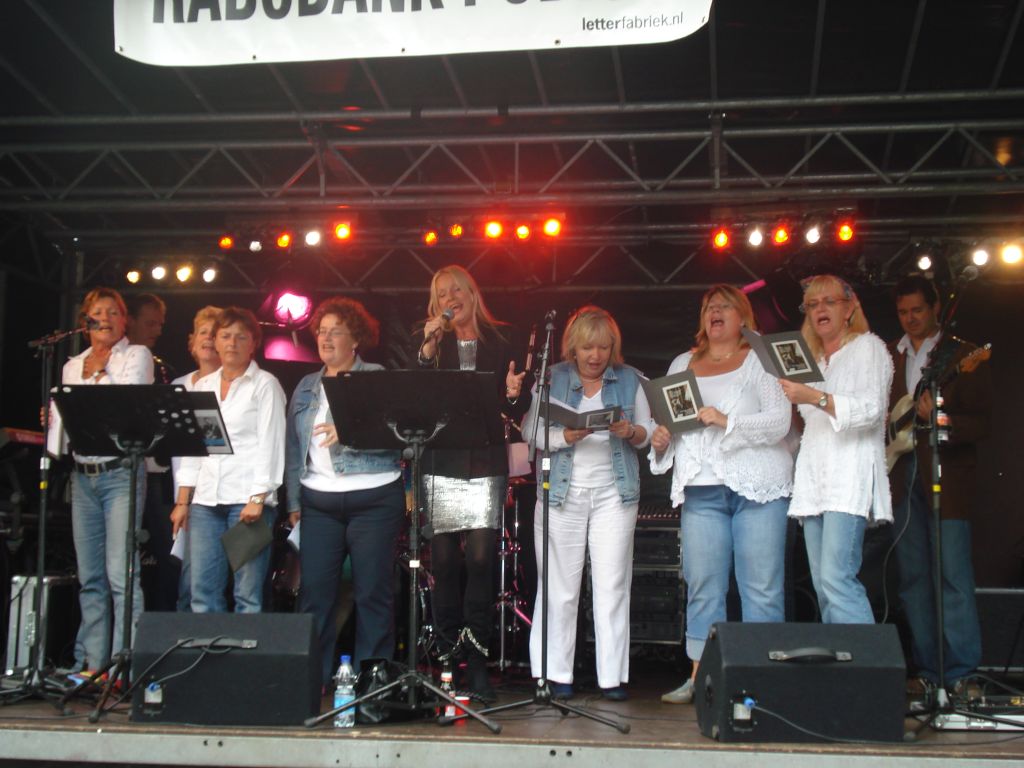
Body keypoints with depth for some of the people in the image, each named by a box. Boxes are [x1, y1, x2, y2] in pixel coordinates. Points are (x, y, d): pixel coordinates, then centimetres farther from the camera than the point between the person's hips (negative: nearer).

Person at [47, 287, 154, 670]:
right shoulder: (72, 366, 18)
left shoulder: (137, 356, 4)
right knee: (90, 577, 7)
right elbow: (65, 417, 18)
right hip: (83, 476, 5)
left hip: (121, 475, -5)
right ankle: (91, 664, 12)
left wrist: (97, 375, 1)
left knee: (121, 574, -12)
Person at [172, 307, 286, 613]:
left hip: (248, 498, -5)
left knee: (248, 595, -7)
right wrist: (182, 501, 12)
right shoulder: (202, 386, 18)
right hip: (206, 499, 5)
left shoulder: (265, 384, 2)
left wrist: (258, 498, -14)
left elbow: (270, 445, -5)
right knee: (202, 592, 1)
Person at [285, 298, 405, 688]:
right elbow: (293, 446, 18)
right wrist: (293, 500, 12)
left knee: (373, 592, -3)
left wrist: (348, 434, -24)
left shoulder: (377, 378, 1)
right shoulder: (306, 387, 17)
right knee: (314, 590, 1)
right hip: (318, 501, 5)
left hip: (373, 498, -4)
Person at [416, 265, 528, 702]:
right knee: (444, 560, 0)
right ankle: (448, 655, 9)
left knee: (480, 557, -9)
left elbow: (518, 411, 10)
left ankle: (476, 660, -3)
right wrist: (427, 350, -11)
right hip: (441, 464, 1)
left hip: (486, 464, -1)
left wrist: (514, 394, -12)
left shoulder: (500, 343, 11)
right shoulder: (432, 345, 13)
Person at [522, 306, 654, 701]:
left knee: (612, 586, -1)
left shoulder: (630, 379, 9)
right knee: (559, 587, 3)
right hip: (562, 492, -1)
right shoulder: (551, 380, 4)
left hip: (614, 493, 1)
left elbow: (649, 431, 9)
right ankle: (555, 674, 12)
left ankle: (612, 677, 7)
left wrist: (631, 432, -12)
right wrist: (566, 436, -19)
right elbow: (531, 433, -2)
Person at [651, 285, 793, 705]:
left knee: (762, 588, -4)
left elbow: (779, 421, -6)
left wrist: (727, 422, -17)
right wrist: (660, 439, 0)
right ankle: (700, 676, 6)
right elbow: (666, 421, 22)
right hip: (701, 487, 4)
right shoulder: (682, 364, 20)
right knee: (701, 587, 1)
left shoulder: (760, 361, 6)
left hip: (757, 485, -4)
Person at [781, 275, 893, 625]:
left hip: (849, 476, -7)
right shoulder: (812, 359, 25)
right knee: (823, 586, 1)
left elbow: (871, 409, -11)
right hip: (814, 478, 7)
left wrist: (816, 397, -21)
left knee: (837, 578, -21)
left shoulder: (868, 347, 5)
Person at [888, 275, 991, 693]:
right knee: (913, 579, 7)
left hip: (947, 477, -4)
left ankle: (960, 673, -2)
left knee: (954, 577, -8)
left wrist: (941, 419, -22)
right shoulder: (886, 357, 14)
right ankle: (927, 670, 15)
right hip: (901, 479, 4)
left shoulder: (964, 356, 2)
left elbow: (982, 423, -6)